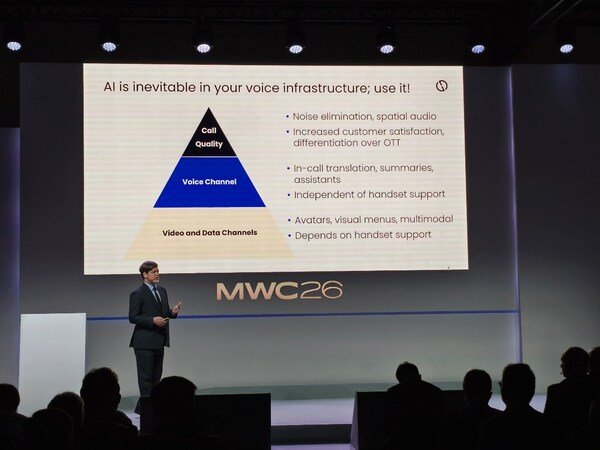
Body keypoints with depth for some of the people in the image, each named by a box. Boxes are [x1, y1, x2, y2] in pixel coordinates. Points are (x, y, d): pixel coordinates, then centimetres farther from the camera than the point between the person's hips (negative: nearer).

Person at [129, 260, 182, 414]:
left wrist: (173, 312, -2)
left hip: (159, 341, 8)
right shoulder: (138, 294, -10)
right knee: (146, 377, -3)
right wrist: (153, 320, -21)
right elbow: (133, 317, -12)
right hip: (145, 342, -8)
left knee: (156, 376, 11)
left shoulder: (162, 291, 13)